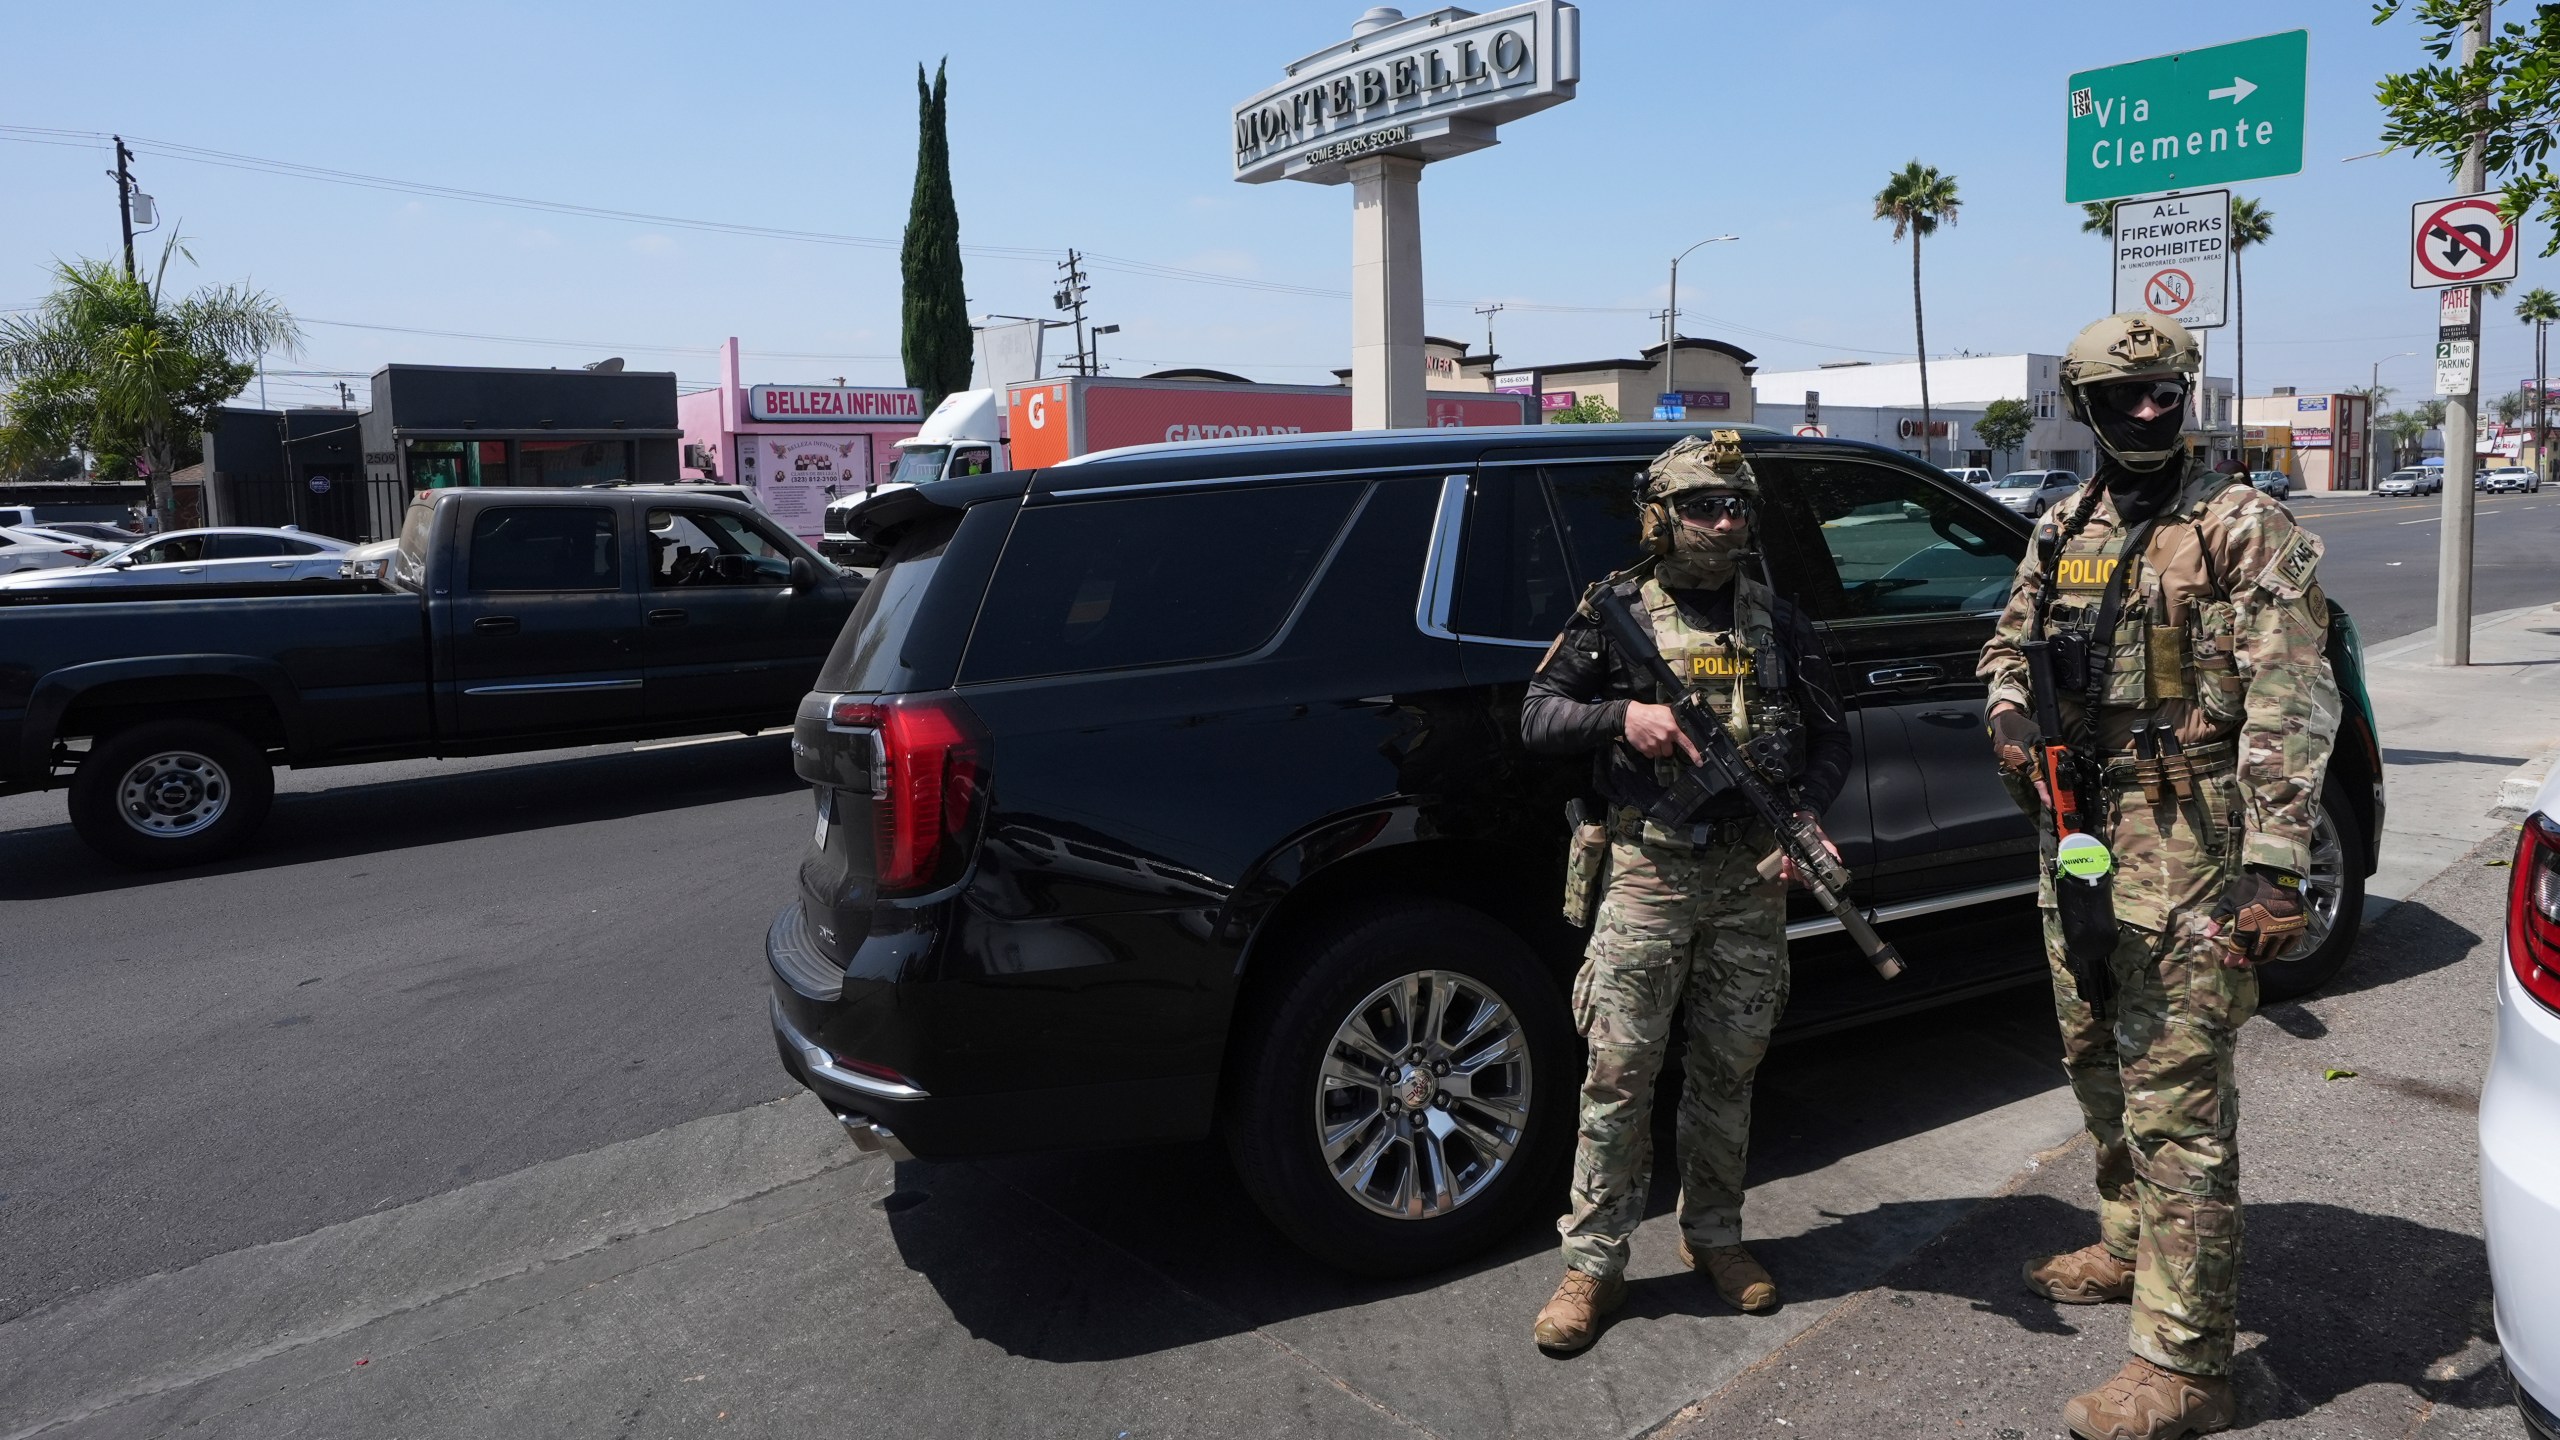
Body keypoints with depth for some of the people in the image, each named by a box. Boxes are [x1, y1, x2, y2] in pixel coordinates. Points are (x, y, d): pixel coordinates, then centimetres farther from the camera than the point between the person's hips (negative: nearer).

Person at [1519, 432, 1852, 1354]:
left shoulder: (1773, 619, 11)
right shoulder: (1618, 611, 2)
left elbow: (1830, 735, 14)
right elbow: (1537, 717, 2)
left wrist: (1806, 817, -4)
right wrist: (1622, 714, -15)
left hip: (1752, 873, 3)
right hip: (1650, 870, -3)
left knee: (1728, 1068, 12)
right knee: (1619, 1071, -2)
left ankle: (1714, 1237, 28)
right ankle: (1593, 1263, 8)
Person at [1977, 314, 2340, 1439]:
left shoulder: (2242, 527, -8)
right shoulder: (2064, 528, 12)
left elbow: (2293, 701, -14)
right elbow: (2010, 638, 27)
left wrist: (2274, 870, -22)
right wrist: (2008, 713, 3)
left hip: (2182, 848, -7)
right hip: (2078, 835, 7)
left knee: (2176, 1102, -6)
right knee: (2099, 1066, 21)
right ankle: (2129, 1248, 42)